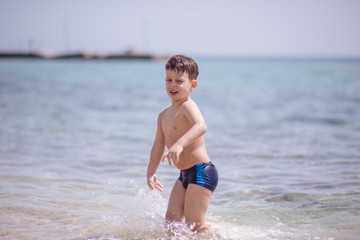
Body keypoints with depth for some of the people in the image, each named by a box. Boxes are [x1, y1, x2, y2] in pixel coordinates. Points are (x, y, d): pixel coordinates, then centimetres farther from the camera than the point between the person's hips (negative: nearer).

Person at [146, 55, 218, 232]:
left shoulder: (188, 106, -16)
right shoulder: (164, 115, 11)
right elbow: (158, 146, 21)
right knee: (172, 219, 6)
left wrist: (180, 144, -52)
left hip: (201, 172, -9)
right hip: (185, 175, 9)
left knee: (194, 224, -7)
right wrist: (151, 173, 23)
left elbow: (201, 126, -38)